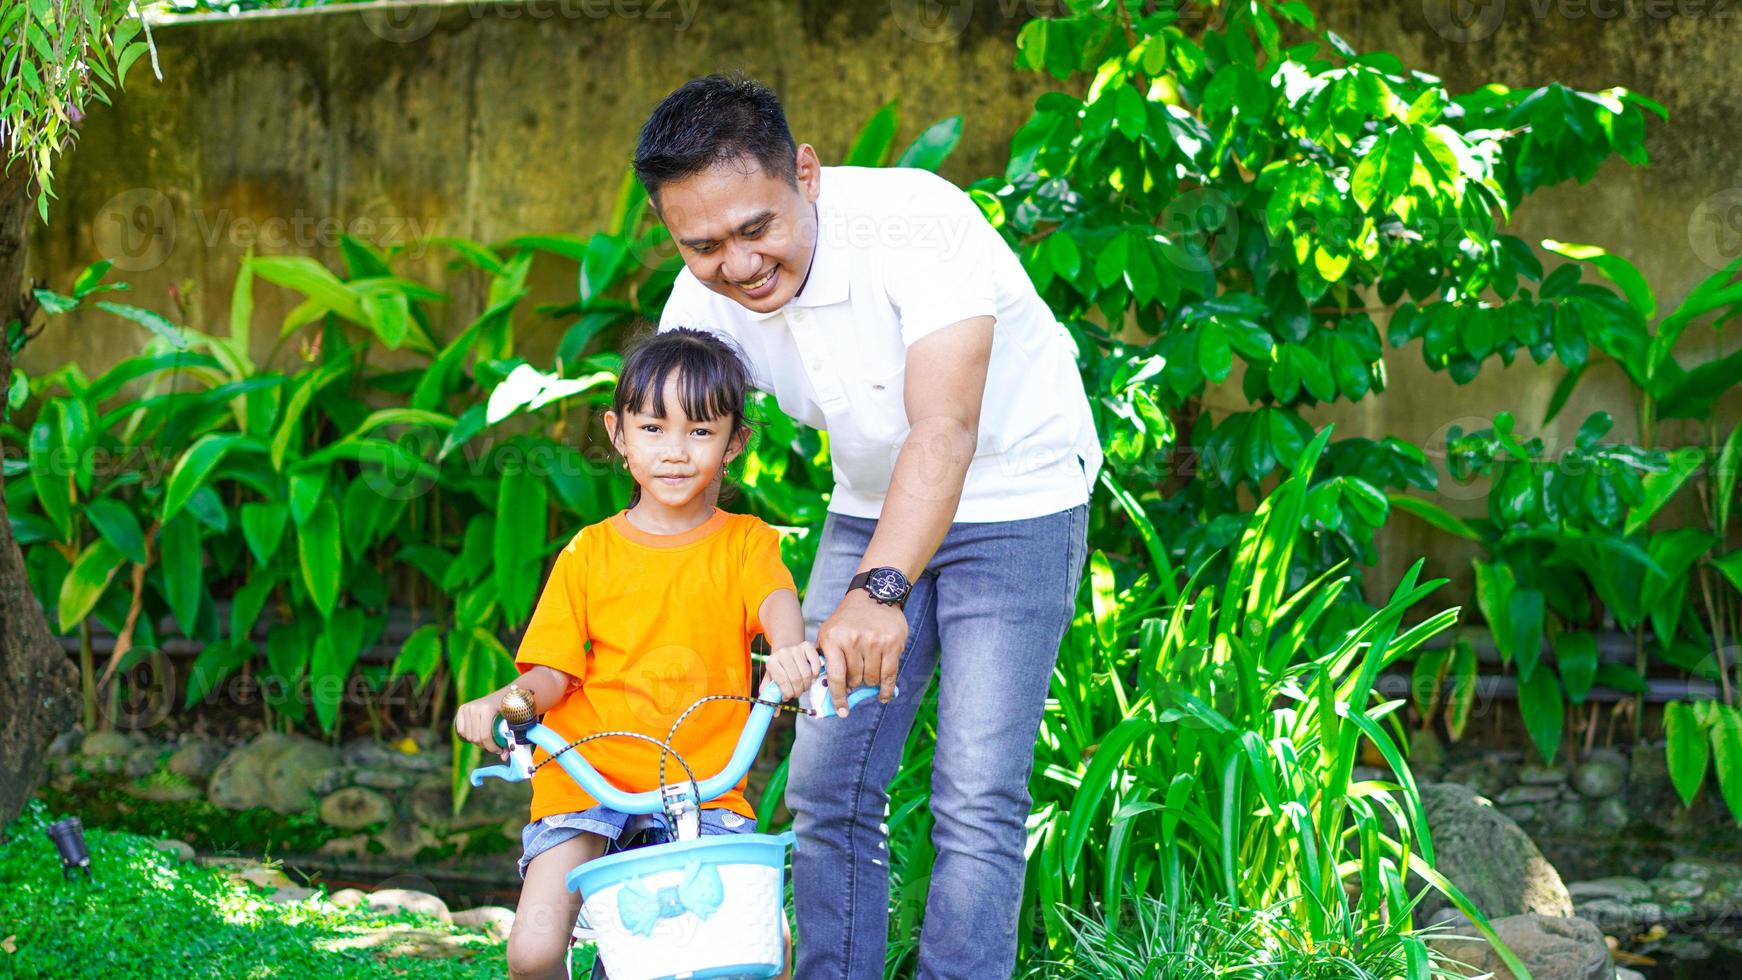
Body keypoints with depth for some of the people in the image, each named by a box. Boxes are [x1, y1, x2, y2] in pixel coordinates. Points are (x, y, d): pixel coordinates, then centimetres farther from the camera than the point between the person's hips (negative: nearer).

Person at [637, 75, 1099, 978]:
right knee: (826, 791, 2)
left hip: (1014, 504, -5)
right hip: (870, 507, 5)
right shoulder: (705, 300, -13)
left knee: (977, 801, -12)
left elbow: (944, 431, -41)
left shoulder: (916, 220, -30)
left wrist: (878, 590, -57)